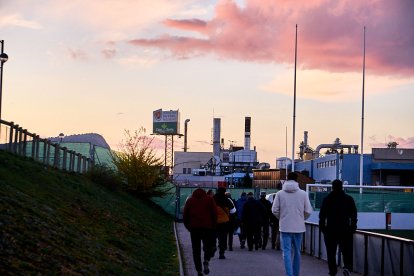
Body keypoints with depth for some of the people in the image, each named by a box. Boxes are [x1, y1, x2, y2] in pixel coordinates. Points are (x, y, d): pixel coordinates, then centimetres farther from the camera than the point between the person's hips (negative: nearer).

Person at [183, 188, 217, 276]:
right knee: (208, 246, 11)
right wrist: (213, 226, 10)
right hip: (207, 227, -1)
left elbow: (185, 215, 8)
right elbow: (215, 213, 2)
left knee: (196, 250, 7)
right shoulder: (210, 199, 10)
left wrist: (188, 227, 16)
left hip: (194, 228, 1)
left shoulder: (190, 200, 13)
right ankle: (206, 261, -16)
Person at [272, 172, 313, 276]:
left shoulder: (280, 193, -4)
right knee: (297, 251, 15)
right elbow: (308, 211, -3)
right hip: (299, 227, 2)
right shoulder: (303, 193, -3)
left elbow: (274, 210, -4)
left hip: (285, 227, -2)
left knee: (286, 252, -1)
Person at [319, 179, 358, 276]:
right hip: (345, 229, 0)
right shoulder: (349, 199, 0)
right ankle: (347, 267, -16)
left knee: (331, 252, 9)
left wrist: (322, 226, 8)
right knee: (347, 250, 6)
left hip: (330, 229, 0)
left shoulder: (327, 199, -1)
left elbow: (322, 215, 0)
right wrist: (353, 227, 8)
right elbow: (354, 215, 1)